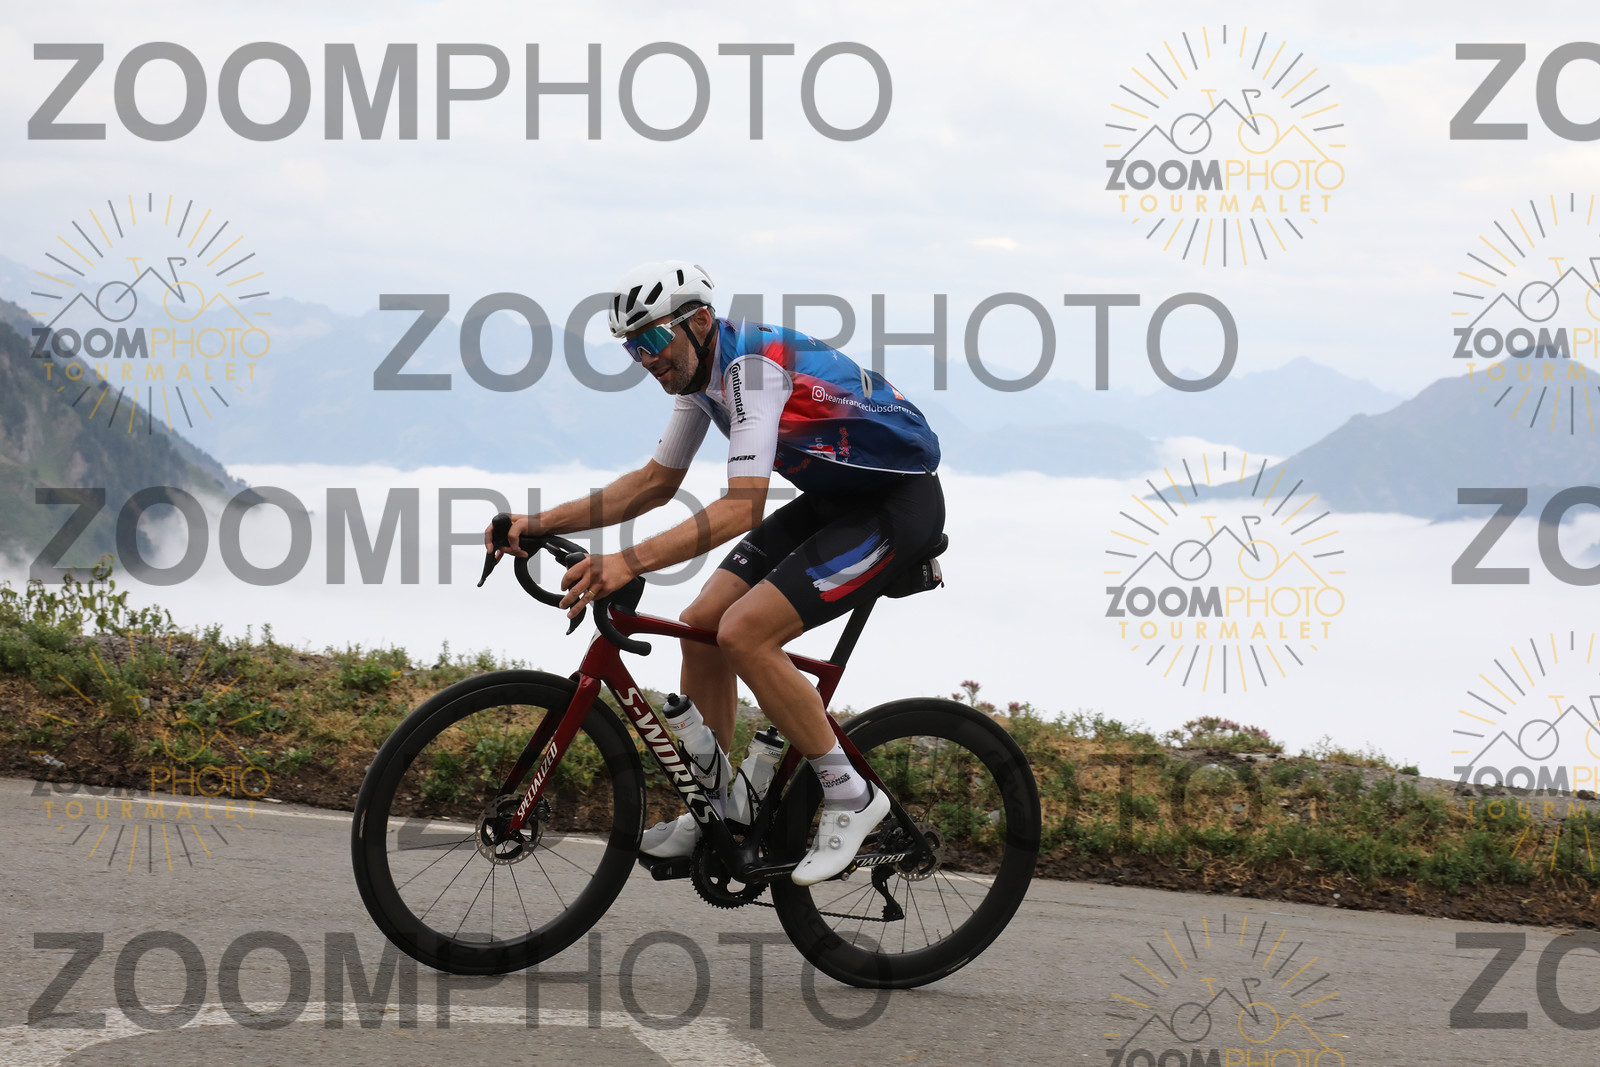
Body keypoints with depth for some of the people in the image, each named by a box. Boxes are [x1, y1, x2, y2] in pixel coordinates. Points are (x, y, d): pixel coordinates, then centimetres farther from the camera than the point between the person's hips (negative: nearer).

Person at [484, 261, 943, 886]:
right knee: (702, 626, 2)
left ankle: (850, 797, -9)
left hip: (899, 506, -10)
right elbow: (656, 482, 11)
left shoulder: (752, 366, -27)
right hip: (832, 501, 10)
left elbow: (742, 507, -37)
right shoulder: (701, 368, 3)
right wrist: (539, 524, 2)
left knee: (744, 633, -22)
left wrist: (629, 563, -46)